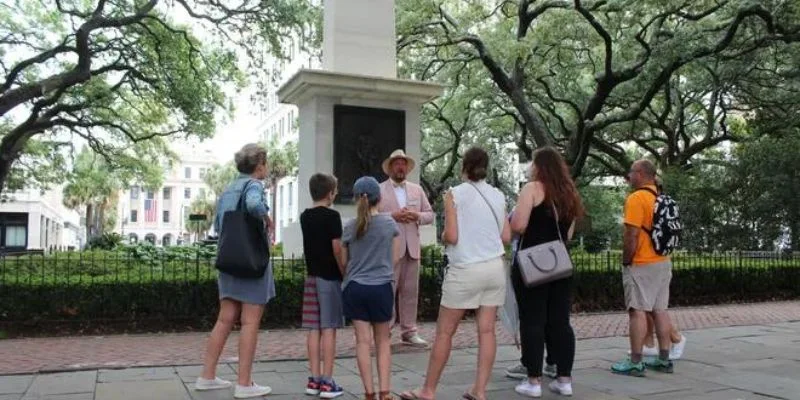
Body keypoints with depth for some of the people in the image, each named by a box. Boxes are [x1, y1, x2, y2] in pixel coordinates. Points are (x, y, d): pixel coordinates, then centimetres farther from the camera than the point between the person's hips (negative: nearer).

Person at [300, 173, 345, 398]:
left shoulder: (305, 217, 10)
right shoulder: (332, 216, -10)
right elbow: (337, 248, -15)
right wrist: (344, 273, -7)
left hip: (312, 276, 6)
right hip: (329, 277, -6)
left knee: (313, 329, 7)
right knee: (328, 329, -4)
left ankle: (314, 380, 10)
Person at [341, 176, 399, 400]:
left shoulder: (350, 227, 0)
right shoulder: (388, 223, -3)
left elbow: (343, 262, 7)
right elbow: (396, 233, 20)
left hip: (355, 288, 1)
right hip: (381, 287, 0)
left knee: (363, 341, 4)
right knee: (383, 341, 11)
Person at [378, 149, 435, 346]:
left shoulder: (417, 189, 16)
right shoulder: (378, 190, 2)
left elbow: (430, 215, 13)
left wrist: (417, 216, -7)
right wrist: (393, 216, -18)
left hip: (412, 248, 4)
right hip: (388, 249, -4)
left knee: (410, 292, 6)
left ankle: (409, 332, 13)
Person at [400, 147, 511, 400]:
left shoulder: (455, 194, -6)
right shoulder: (498, 196, 8)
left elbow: (451, 237, -12)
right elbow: (506, 237, 9)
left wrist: (442, 236, 9)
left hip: (465, 270, -5)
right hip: (495, 267, 5)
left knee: (445, 332, 4)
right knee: (487, 331, 7)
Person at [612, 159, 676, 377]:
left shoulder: (636, 198, -14)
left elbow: (632, 235, -20)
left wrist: (626, 261, -11)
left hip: (641, 265, -8)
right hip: (663, 262, 8)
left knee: (637, 311, -6)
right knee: (660, 310, 11)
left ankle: (635, 363, -4)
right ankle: (664, 359, 16)